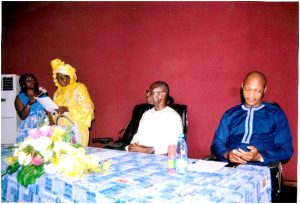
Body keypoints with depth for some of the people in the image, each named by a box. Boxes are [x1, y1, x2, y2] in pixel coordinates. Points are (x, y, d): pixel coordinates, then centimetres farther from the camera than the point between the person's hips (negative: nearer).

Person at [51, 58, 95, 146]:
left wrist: (67, 109, -21)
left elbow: (87, 107, -14)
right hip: (61, 129, 6)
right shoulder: (58, 92, 17)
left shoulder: (79, 88, -3)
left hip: (76, 128, -5)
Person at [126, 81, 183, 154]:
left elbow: (174, 145, -13)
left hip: (159, 156, -5)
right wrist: (131, 146, -1)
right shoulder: (146, 114, 18)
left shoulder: (173, 116, -6)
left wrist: (150, 150, -21)